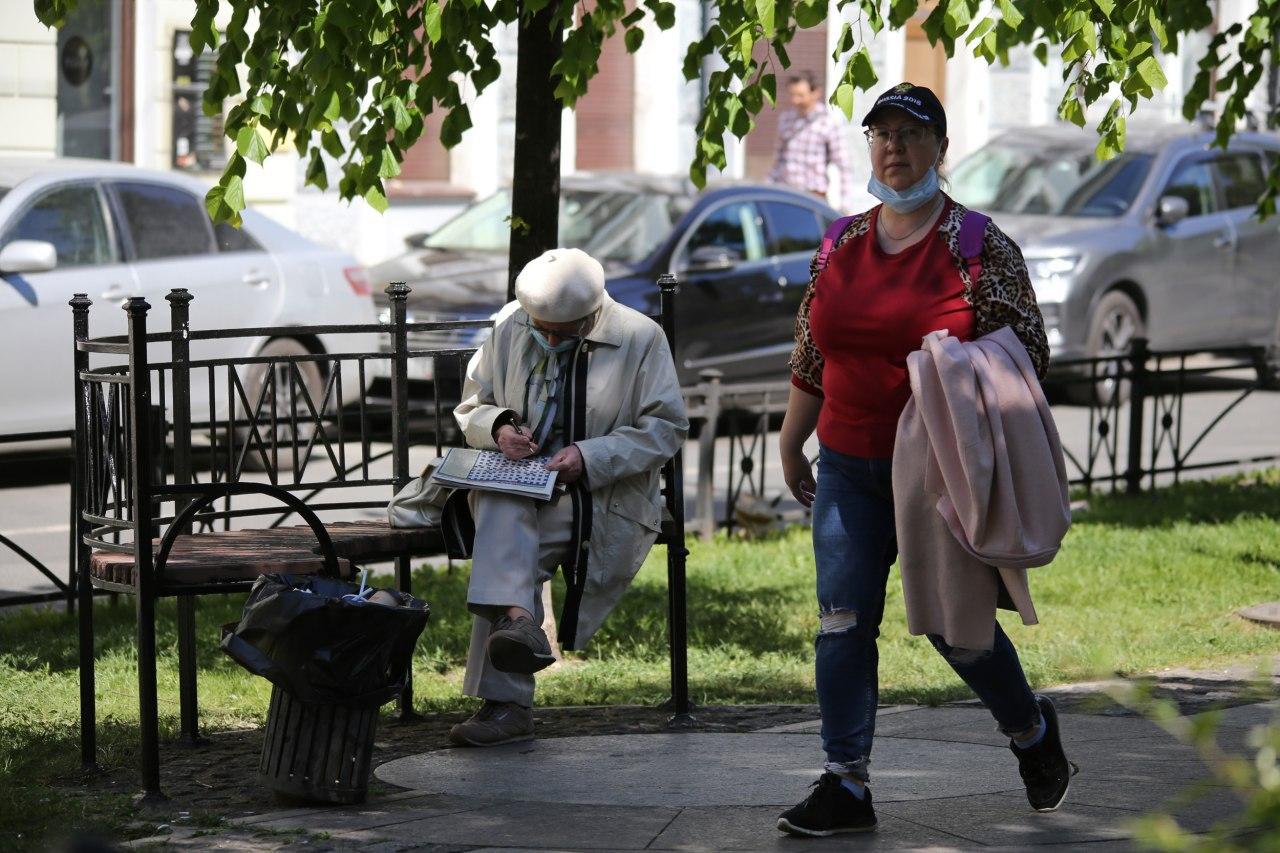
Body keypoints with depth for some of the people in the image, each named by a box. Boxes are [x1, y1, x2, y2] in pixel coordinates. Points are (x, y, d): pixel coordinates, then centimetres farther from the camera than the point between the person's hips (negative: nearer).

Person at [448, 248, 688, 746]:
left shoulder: (640, 338, -2)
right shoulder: (509, 327, 8)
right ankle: (518, 620, -50)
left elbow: (666, 428, -4)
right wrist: (498, 428, -9)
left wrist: (590, 457, -17)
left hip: (605, 497, -3)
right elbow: (472, 406, 16)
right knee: (501, 508, -36)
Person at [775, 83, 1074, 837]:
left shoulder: (978, 248, -5)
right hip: (849, 467, 4)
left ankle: (1033, 730, 28)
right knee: (843, 623, -2)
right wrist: (791, 443, 18)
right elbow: (811, 354, 17)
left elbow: (1030, 353, -5)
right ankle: (846, 785, 2)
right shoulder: (842, 245, 9)